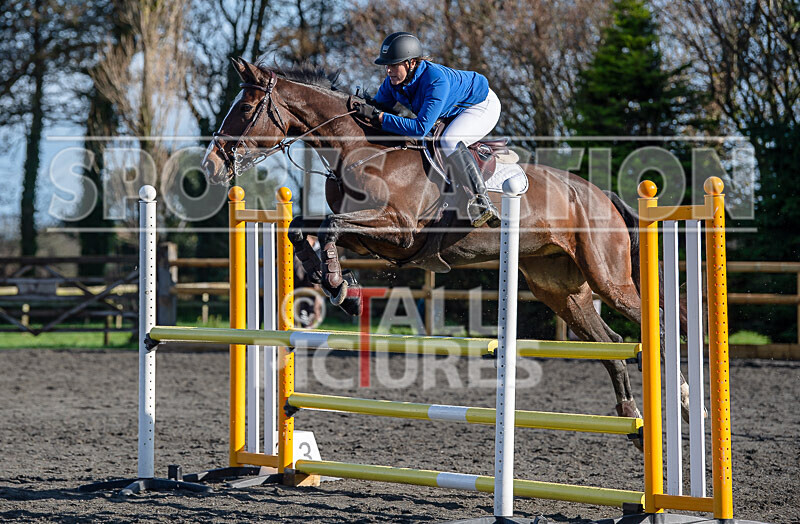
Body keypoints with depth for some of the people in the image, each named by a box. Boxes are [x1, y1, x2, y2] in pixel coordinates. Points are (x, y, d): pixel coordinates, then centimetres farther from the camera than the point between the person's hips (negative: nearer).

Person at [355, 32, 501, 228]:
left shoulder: (436, 80, -40)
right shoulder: (394, 80, -17)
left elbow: (420, 128, -44)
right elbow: (378, 105, -4)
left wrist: (378, 116, -46)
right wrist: (362, 109, -27)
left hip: (483, 105, -9)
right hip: (451, 111, 9)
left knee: (449, 142, -34)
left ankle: (482, 203, -34)